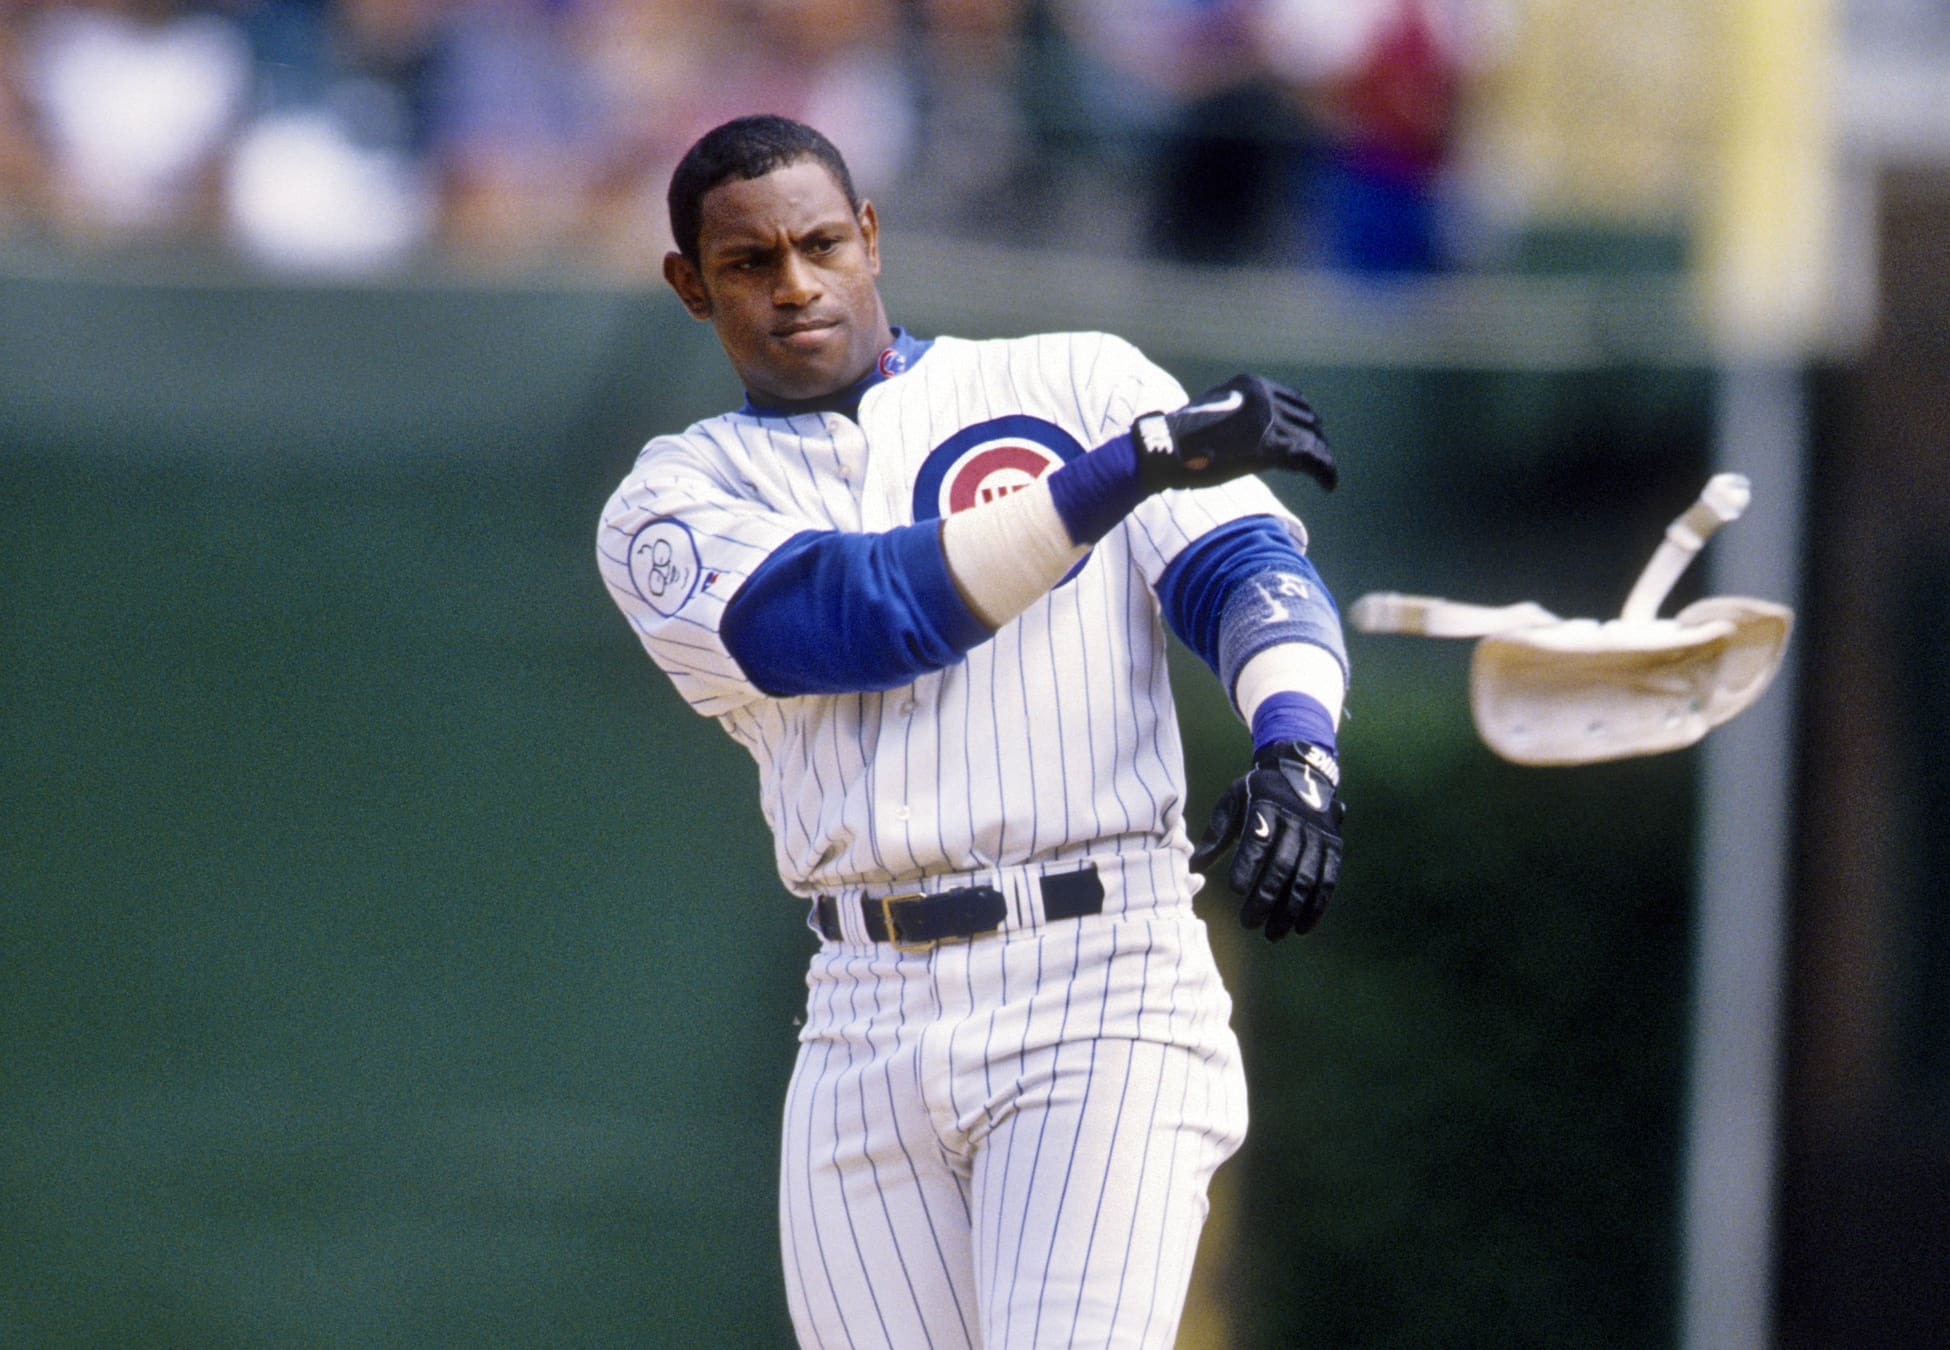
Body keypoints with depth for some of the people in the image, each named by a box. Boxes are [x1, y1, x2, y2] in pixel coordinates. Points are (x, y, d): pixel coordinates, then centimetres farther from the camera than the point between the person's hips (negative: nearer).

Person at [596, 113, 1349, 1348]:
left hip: (1101, 987, -3)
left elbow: (1252, 571, -1)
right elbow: (859, 617, -9)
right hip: (871, 1028, 3)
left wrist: (1294, 745, -24)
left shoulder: (1079, 385, 10)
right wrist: (1135, 463, -18)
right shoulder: (674, 511, 9)